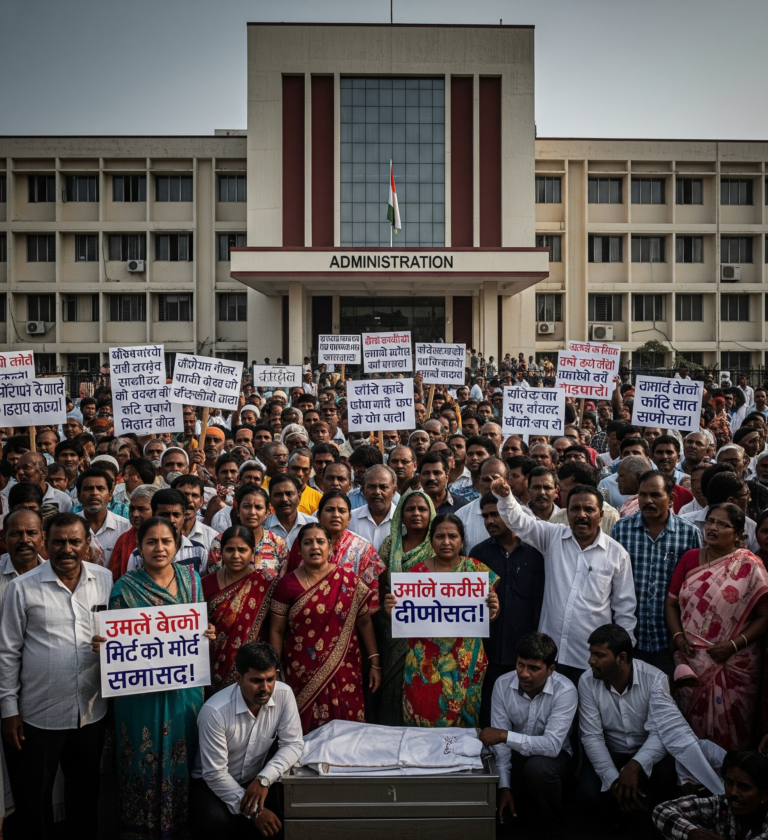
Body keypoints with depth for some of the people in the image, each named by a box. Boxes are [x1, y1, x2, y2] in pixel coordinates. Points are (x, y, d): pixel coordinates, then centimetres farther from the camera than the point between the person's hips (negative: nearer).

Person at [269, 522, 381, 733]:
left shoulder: (348, 581, 1)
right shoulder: (287, 584, 0)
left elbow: (364, 622, 4)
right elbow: (277, 630, 4)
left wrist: (375, 663, 1)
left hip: (343, 672, 0)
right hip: (302, 674, 0)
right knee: (306, 730, 2)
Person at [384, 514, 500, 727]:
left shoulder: (478, 570, 0)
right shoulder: (417, 571, 1)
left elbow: (487, 618, 5)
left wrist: (494, 609, -17)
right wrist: (392, 609, -14)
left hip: (464, 664, 0)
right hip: (424, 663, 0)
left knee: (462, 720, 8)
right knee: (422, 721, 5)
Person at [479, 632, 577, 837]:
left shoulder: (565, 691, -25)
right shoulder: (503, 684, -14)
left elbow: (552, 745, -33)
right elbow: (500, 740, -13)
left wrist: (506, 735, -41)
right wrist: (503, 785, -20)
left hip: (553, 755, -3)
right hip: (516, 753, 4)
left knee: (538, 767, -36)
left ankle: (552, 828, -8)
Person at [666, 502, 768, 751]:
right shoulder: (690, 558, 6)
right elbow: (671, 602, 9)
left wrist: (734, 644, -16)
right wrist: (678, 637, -6)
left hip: (733, 664, -3)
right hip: (692, 661, 3)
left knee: (728, 731, 5)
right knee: (692, 724, 13)